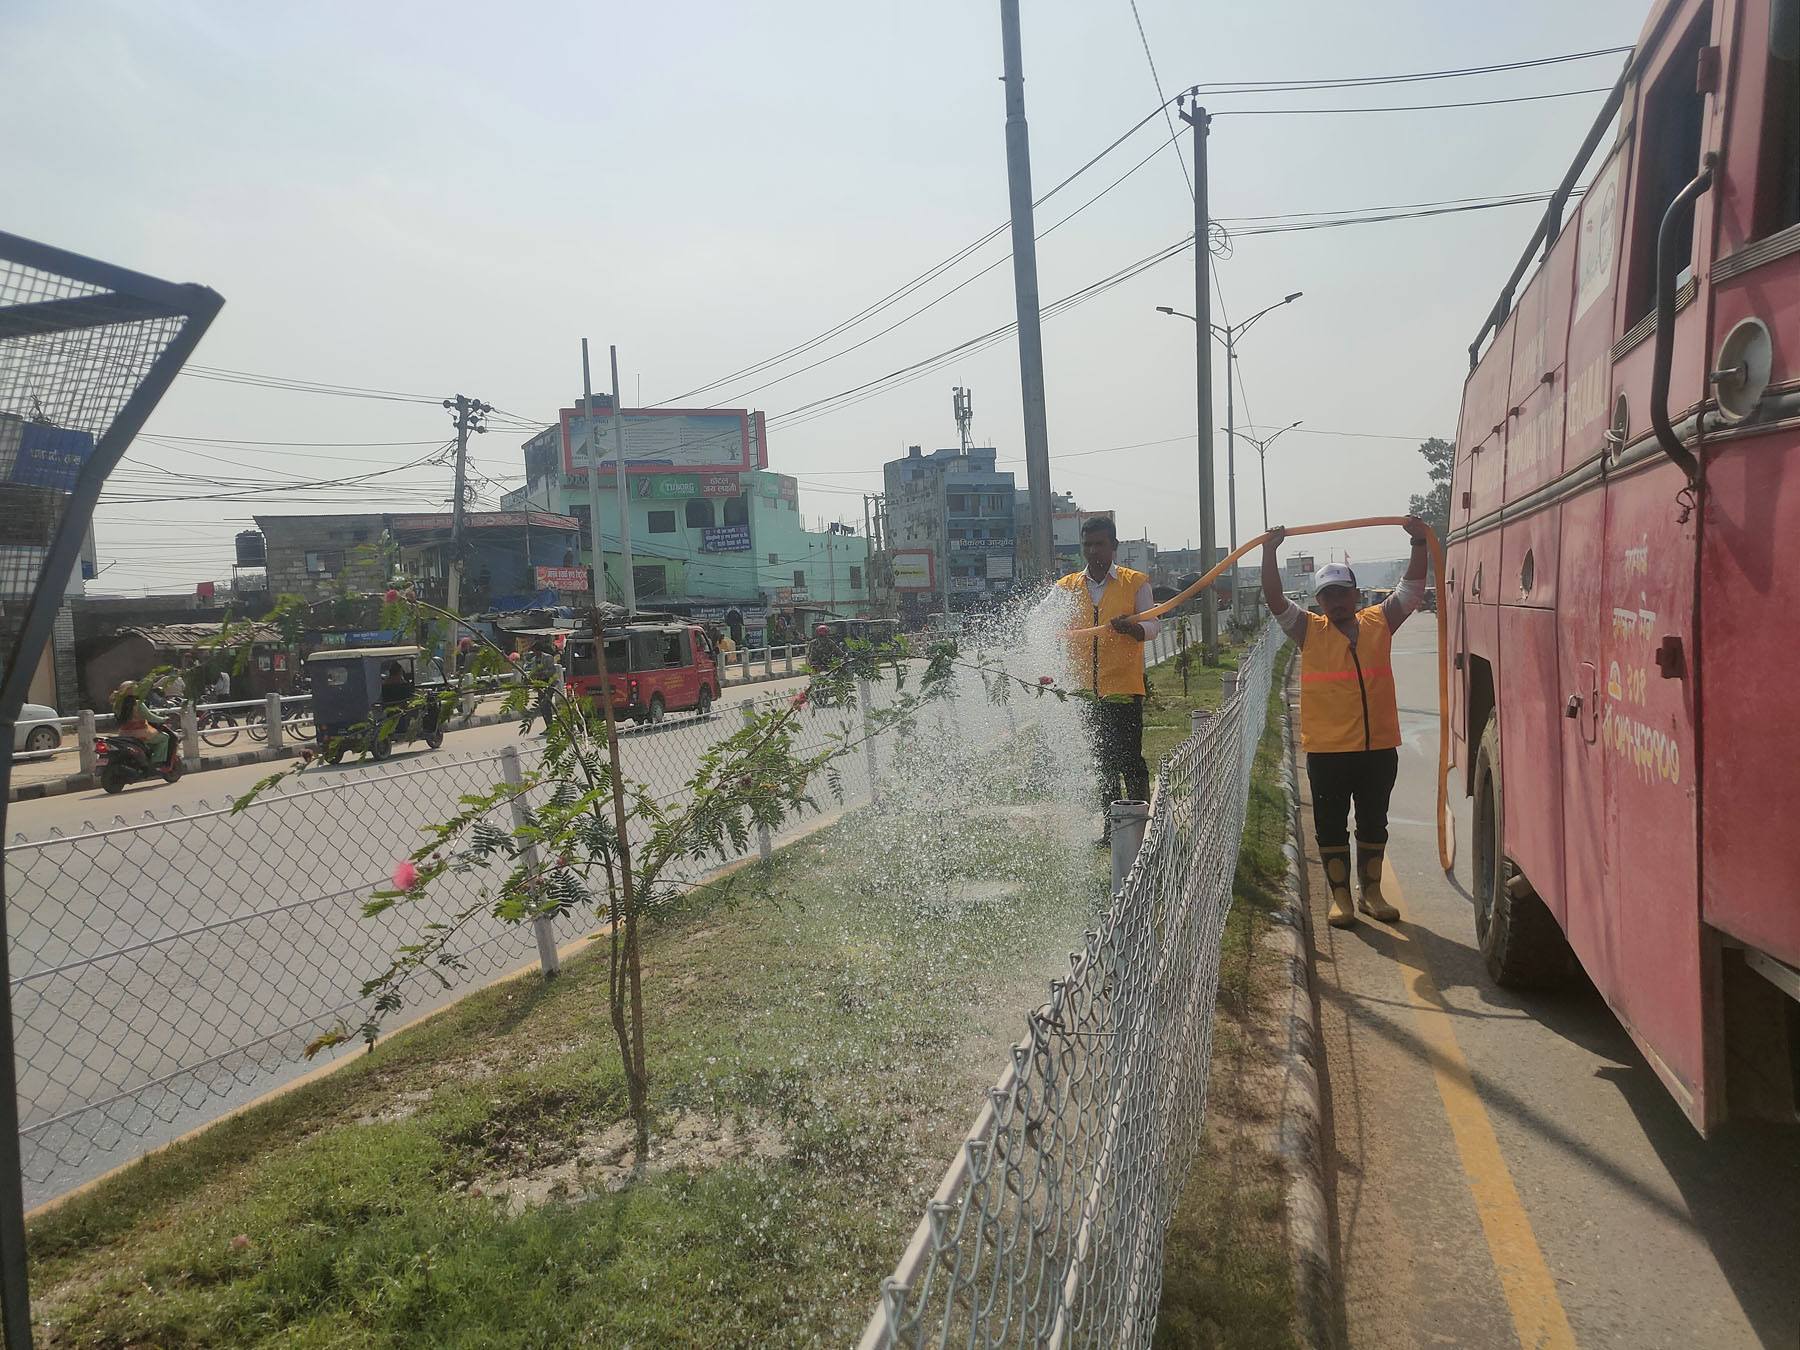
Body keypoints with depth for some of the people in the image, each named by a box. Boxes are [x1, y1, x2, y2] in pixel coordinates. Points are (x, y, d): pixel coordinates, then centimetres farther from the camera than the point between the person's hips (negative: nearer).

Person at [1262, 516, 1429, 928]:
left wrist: (1419, 543, -1)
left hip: (1379, 747, 2)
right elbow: (1274, 600, -9)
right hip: (1327, 751, -2)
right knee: (1331, 827, 5)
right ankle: (1340, 896, 18)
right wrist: (1269, 552, -17)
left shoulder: (1379, 623, 8)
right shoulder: (1310, 631, 1)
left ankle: (1371, 892, 27)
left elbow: (1411, 588, 8)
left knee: (1374, 824, 13)